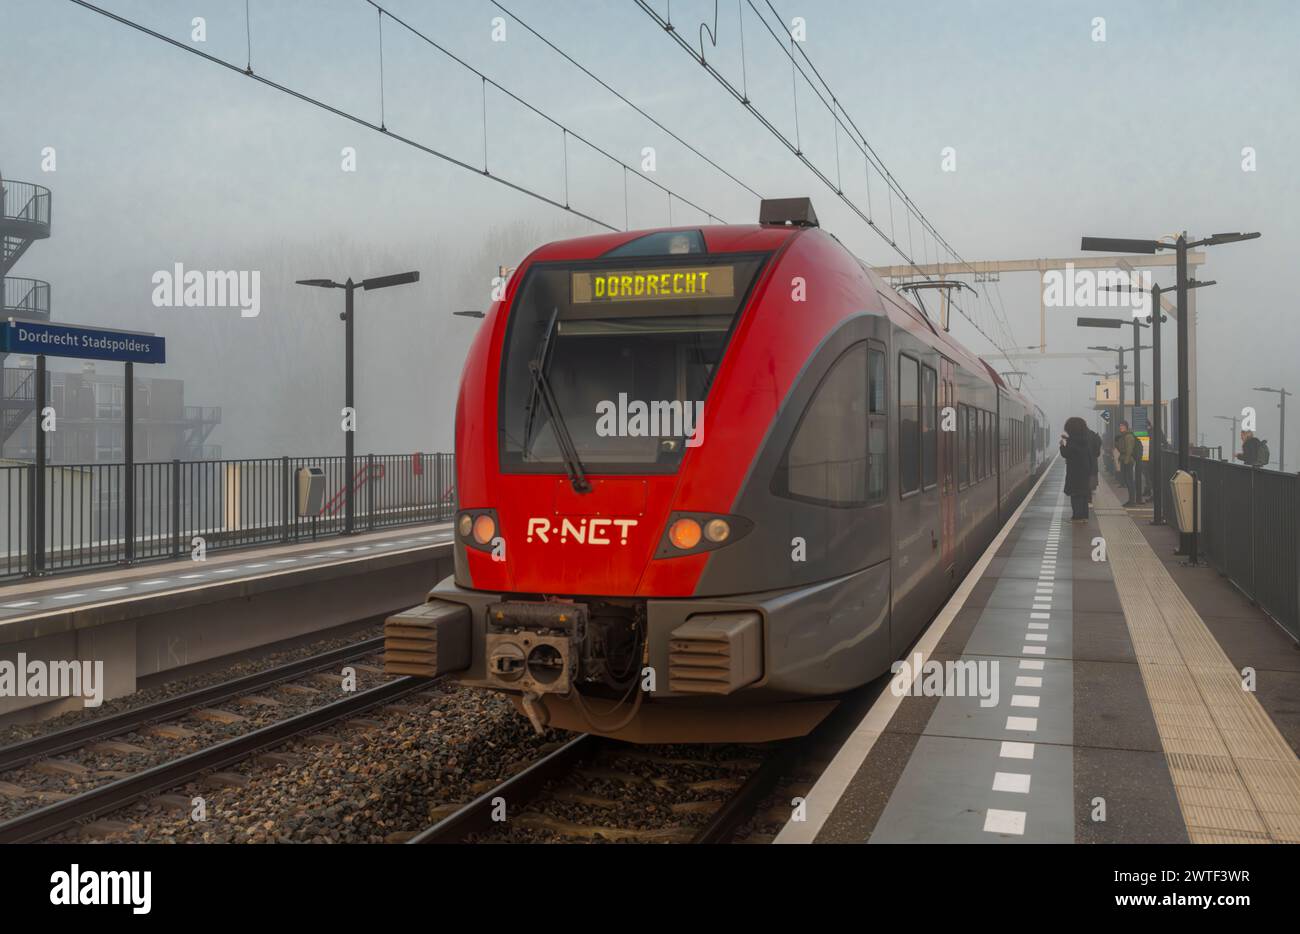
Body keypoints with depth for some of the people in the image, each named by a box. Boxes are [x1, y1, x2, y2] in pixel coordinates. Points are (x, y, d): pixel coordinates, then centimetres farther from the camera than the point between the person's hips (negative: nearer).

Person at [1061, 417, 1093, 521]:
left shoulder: (1072, 441, -17)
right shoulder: (1087, 439, 6)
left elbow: (1065, 454, -16)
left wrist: (1062, 444, 3)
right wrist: (1067, 440, 24)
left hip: (1075, 472, -7)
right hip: (1086, 470, 7)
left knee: (1075, 494, -1)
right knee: (1084, 493, 14)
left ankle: (1077, 516, -2)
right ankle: (1084, 515, 18)